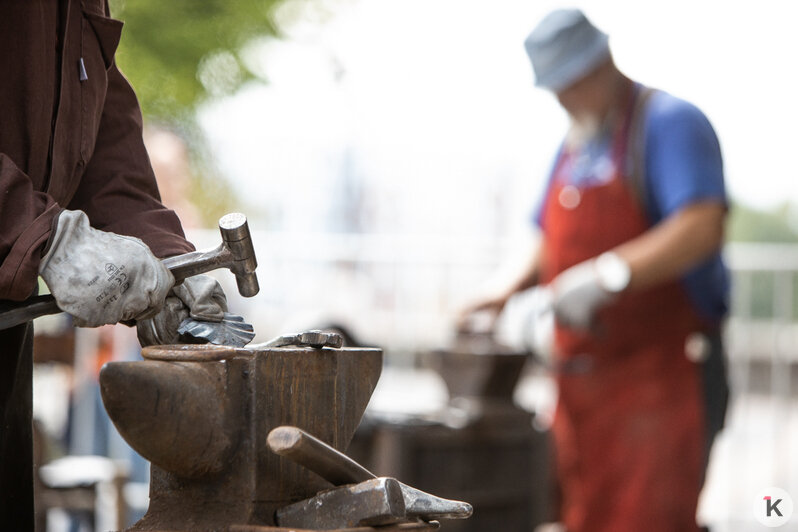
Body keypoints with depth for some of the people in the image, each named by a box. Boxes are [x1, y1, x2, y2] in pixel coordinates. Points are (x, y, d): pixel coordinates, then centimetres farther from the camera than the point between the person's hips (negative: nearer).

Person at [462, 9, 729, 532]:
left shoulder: (670, 123, -9)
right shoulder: (575, 144, 17)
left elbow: (702, 228, -24)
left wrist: (606, 275, -32)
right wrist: (510, 290, 11)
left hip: (661, 374, -8)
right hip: (582, 382, 8)